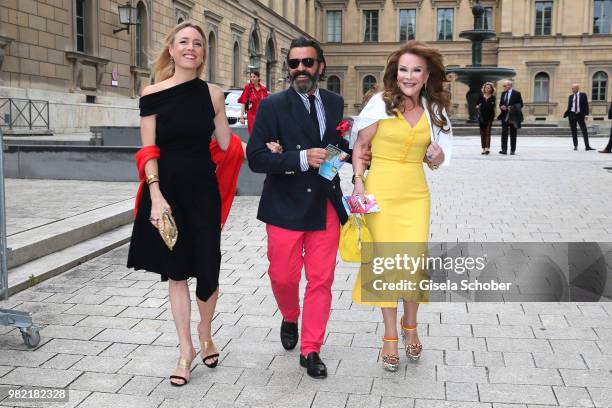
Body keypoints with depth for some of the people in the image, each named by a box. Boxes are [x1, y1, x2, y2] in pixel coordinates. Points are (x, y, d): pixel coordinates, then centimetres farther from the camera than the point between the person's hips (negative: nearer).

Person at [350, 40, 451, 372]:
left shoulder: (433, 110, 8)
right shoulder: (381, 103, -2)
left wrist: (438, 156, -6)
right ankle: (390, 335, 20)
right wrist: (358, 181, -10)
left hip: (415, 194, 2)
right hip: (379, 191, -2)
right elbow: (359, 147, 1)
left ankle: (410, 324, 25)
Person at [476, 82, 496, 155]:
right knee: (482, 133, 6)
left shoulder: (492, 97, 2)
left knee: (488, 132, -10)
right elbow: (477, 104, 11)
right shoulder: (481, 96, 8)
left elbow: (492, 106, -4)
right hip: (481, 116, 3)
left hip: (489, 116, -3)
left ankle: (487, 148, -16)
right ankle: (483, 148, 12)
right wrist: (477, 106, -11)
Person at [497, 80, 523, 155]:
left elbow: (520, 104, -4)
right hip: (504, 116, 4)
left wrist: (512, 108, -18)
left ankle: (513, 150, 9)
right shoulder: (503, 93, 11)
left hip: (513, 116, -4)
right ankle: (504, 150, -4)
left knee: (513, 134, 4)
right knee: (504, 133, -3)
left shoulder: (516, 93, -3)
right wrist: (501, 107, -5)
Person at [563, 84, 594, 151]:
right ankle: (575, 146, 12)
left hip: (580, 115, -2)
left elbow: (586, 105, -1)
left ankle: (587, 146, -5)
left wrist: (586, 114, -10)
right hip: (572, 114, 3)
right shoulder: (570, 96, 9)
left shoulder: (583, 95, 2)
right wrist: (565, 114, -5)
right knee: (574, 131, 4)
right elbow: (569, 107, 11)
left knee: (584, 130, -5)